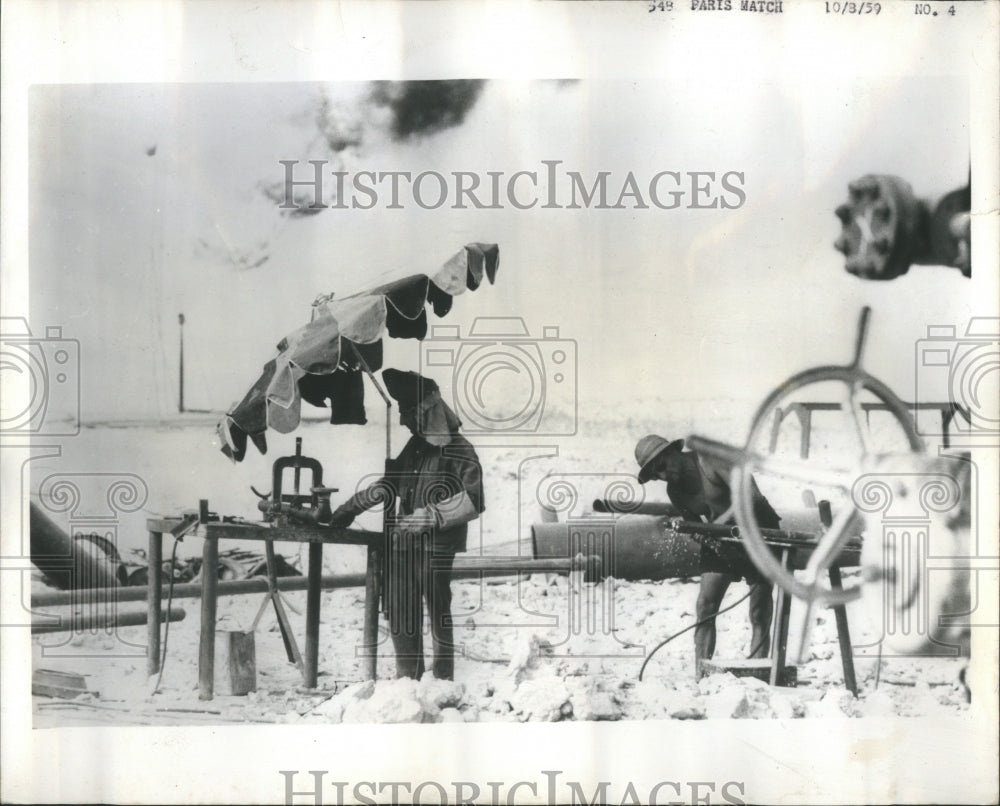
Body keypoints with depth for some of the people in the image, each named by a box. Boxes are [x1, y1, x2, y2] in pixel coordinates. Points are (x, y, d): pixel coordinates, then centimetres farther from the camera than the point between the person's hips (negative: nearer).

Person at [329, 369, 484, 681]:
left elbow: (473, 502, -17)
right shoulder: (415, 446, 15)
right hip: (402, 544, 6)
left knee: (438, 611, -4)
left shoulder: (460, 451, -6)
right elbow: (388, 484, 27)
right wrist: (350, 508, 27)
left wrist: (430, 516, -21)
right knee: (400, 614, 6)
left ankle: (443, 679, 4)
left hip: (436, 546, -6)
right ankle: (408, 676, 14)